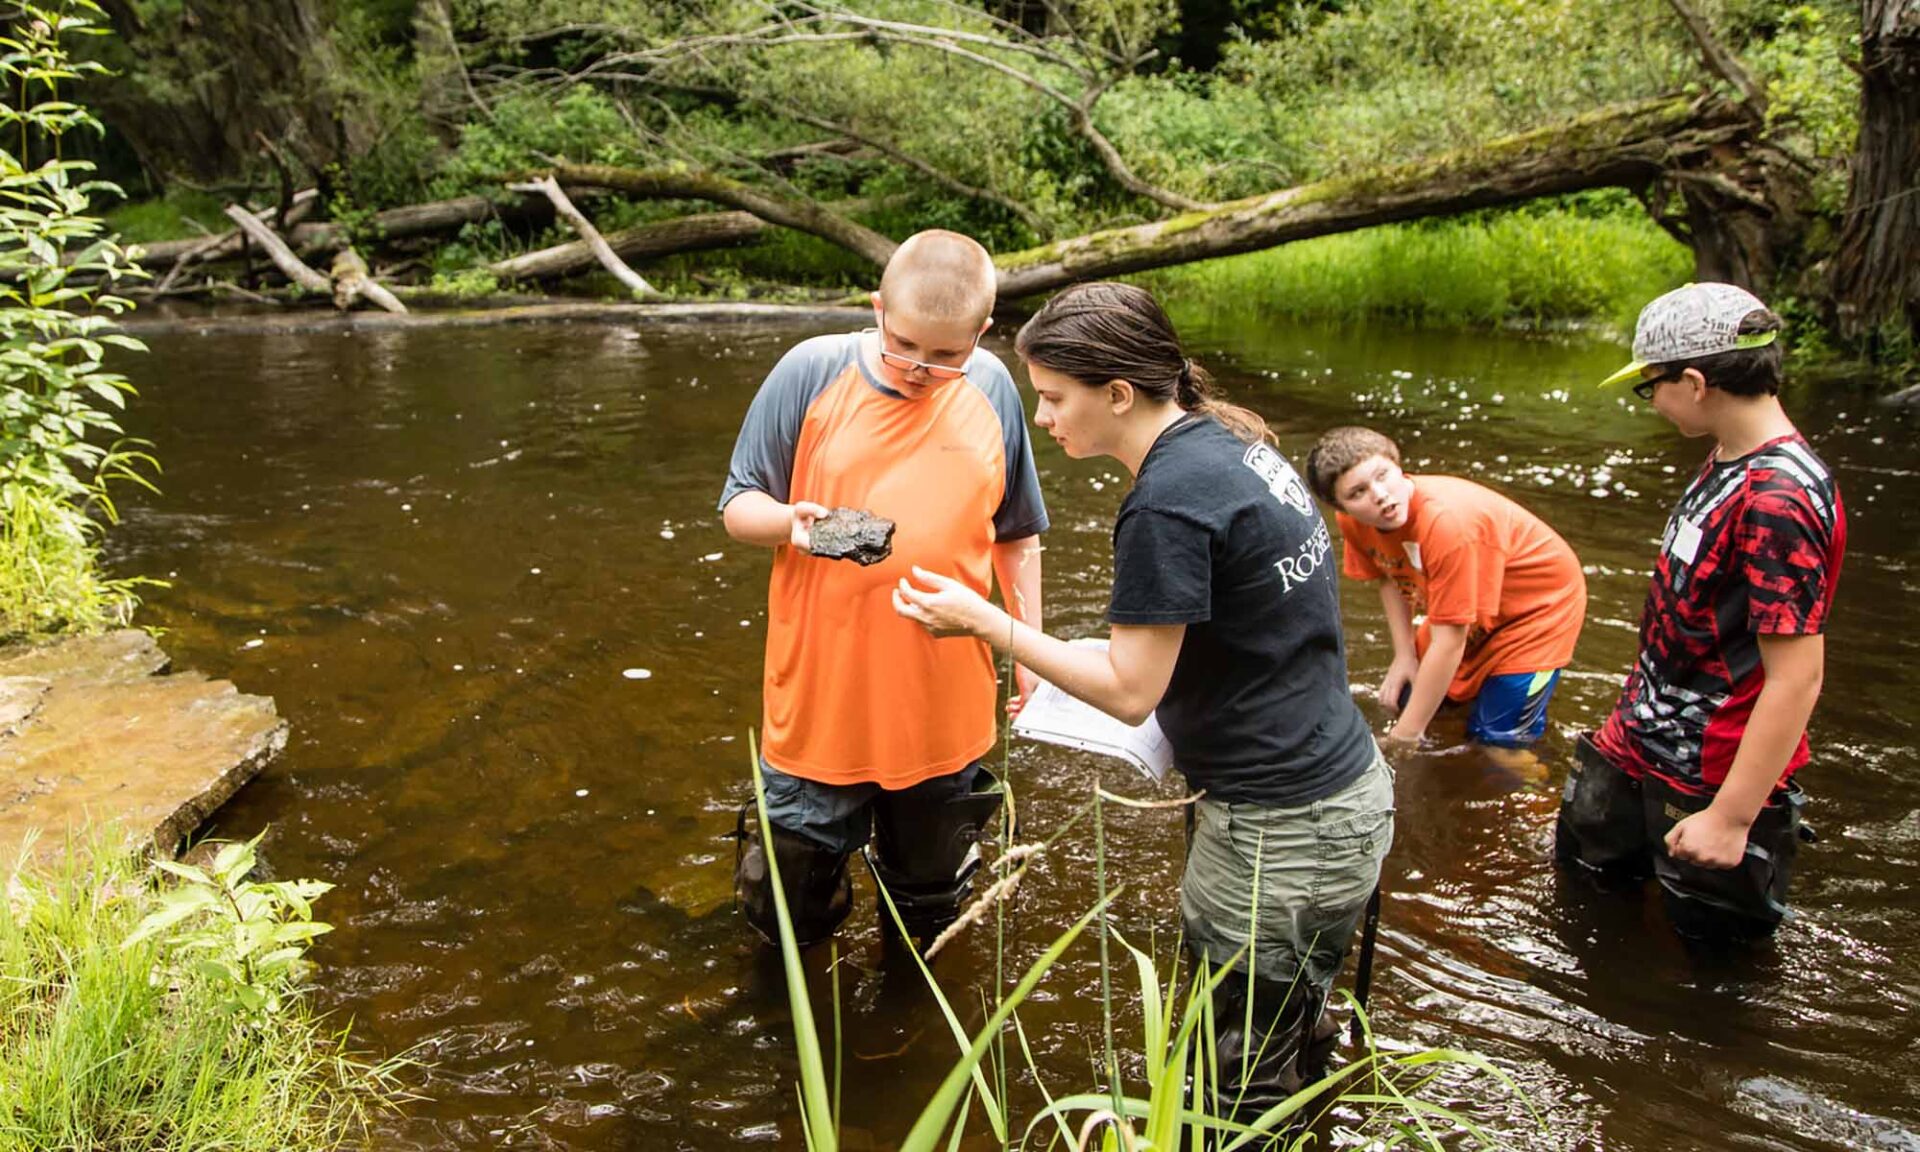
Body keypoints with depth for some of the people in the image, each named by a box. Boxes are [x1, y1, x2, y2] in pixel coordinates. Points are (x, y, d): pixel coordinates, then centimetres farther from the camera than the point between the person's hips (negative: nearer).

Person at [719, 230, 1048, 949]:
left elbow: (1016, 534, 11)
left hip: (944, 707, 2)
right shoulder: (810, 372, -9)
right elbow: (739, 507, -2)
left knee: (927, 913, 21)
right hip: (820, 696, -1)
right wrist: (790, 520, -23)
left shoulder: (992, 390, -1)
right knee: (789, 916, 13)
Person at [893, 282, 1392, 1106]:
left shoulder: (1168, 500, -23)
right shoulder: (1232, 442, 6)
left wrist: (984, 621, -13)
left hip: (1284, 836, -10)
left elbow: (1129, 692, -18)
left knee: (1241, 1096, 8)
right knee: (1291, 1040, 26)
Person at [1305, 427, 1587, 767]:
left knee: (1500, 744, -12)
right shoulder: (1353, 520, -18)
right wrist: (1405, 655, -7)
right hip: (1474, 603, 6)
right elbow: (1388, 579, 3)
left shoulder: (1447, 524, -39)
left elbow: (1449, 642, -34)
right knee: (1405, 698, 7)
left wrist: (1405, 735, -28)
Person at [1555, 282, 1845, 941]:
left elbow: (1797, 677, -28)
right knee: (1582, 867, 24)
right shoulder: (1728, 460, 3)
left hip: (1712, 777, -9)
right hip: (1636, 740, 9)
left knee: (1708, 940, 8)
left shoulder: (1778, 502, -28)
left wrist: (1731, 817, -26)